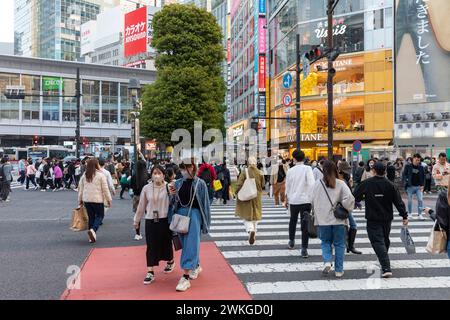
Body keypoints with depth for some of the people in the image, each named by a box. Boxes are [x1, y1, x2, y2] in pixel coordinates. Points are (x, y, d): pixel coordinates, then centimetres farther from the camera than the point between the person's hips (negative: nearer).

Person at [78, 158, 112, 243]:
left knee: (91, 217, 15)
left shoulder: (84, 175, 7)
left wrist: (80, 200, 21)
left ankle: (92, 237, 16)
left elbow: (80, 188, 12)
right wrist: (109, 199, 3)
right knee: (100, 215, 10)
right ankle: (93, 230, -16)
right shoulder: (100, 175, -7)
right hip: (98, 200, -5)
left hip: (86, 200, 5)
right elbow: (105, 189, -6)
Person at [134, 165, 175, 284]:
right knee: (151, 246, 1)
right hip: (150, 220, 2)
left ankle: (170, 261, 41)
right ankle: (150, 272, 5)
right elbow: (141, 206, 8)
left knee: (166, 243, 13)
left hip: (165, 220, -1)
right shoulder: (146, 188, 0)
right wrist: (136, 220, 14)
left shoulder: (168, 187, -8)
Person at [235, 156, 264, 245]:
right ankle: (254, 234, 23)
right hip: (257, 198, 3)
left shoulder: (245, 172, -14)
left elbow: (239, 185, -14)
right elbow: (262, 185, 5)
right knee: (255, 216, 17)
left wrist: (238, 194, 1)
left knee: (246, 215, 4)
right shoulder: (260, 173, -5)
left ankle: (251, 230, -21)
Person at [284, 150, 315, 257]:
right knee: (305, 224, 0)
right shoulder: (307, 169, -8)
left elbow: (287, 187, 9)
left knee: (293, 221, 23)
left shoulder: (291, 170, 1)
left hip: (293, 200, 3)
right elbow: (312, 184, -18)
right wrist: (312, 197, -8)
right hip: (305, 200, -3)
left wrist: (286, 200, 21)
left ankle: (291, 241, 37)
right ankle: (304, 249, -3)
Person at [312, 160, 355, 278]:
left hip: (323, 219, 1)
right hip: (338, 219, 0)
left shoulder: (317, 184, -4)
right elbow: (349, 198, -17)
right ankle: (339, 270, 14)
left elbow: (313, 201, 2)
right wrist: (345, 208, -1)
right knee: (339, 244, 11)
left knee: (325, 242, 17)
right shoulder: (341, 184, -7)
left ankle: (327, 261, -5)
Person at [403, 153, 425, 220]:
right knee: (409, 200, 7)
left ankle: (420, 214, 2)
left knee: (420, 200, -6)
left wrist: (422, 185, 2)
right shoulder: (408, 166, -2)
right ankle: (410, 213, 21)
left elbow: (423, 176, 10)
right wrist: (406, 182, -13)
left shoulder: (421, 167, 5)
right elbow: (404, 174, 0)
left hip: (419, 187, 2)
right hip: (410, 186, -2)